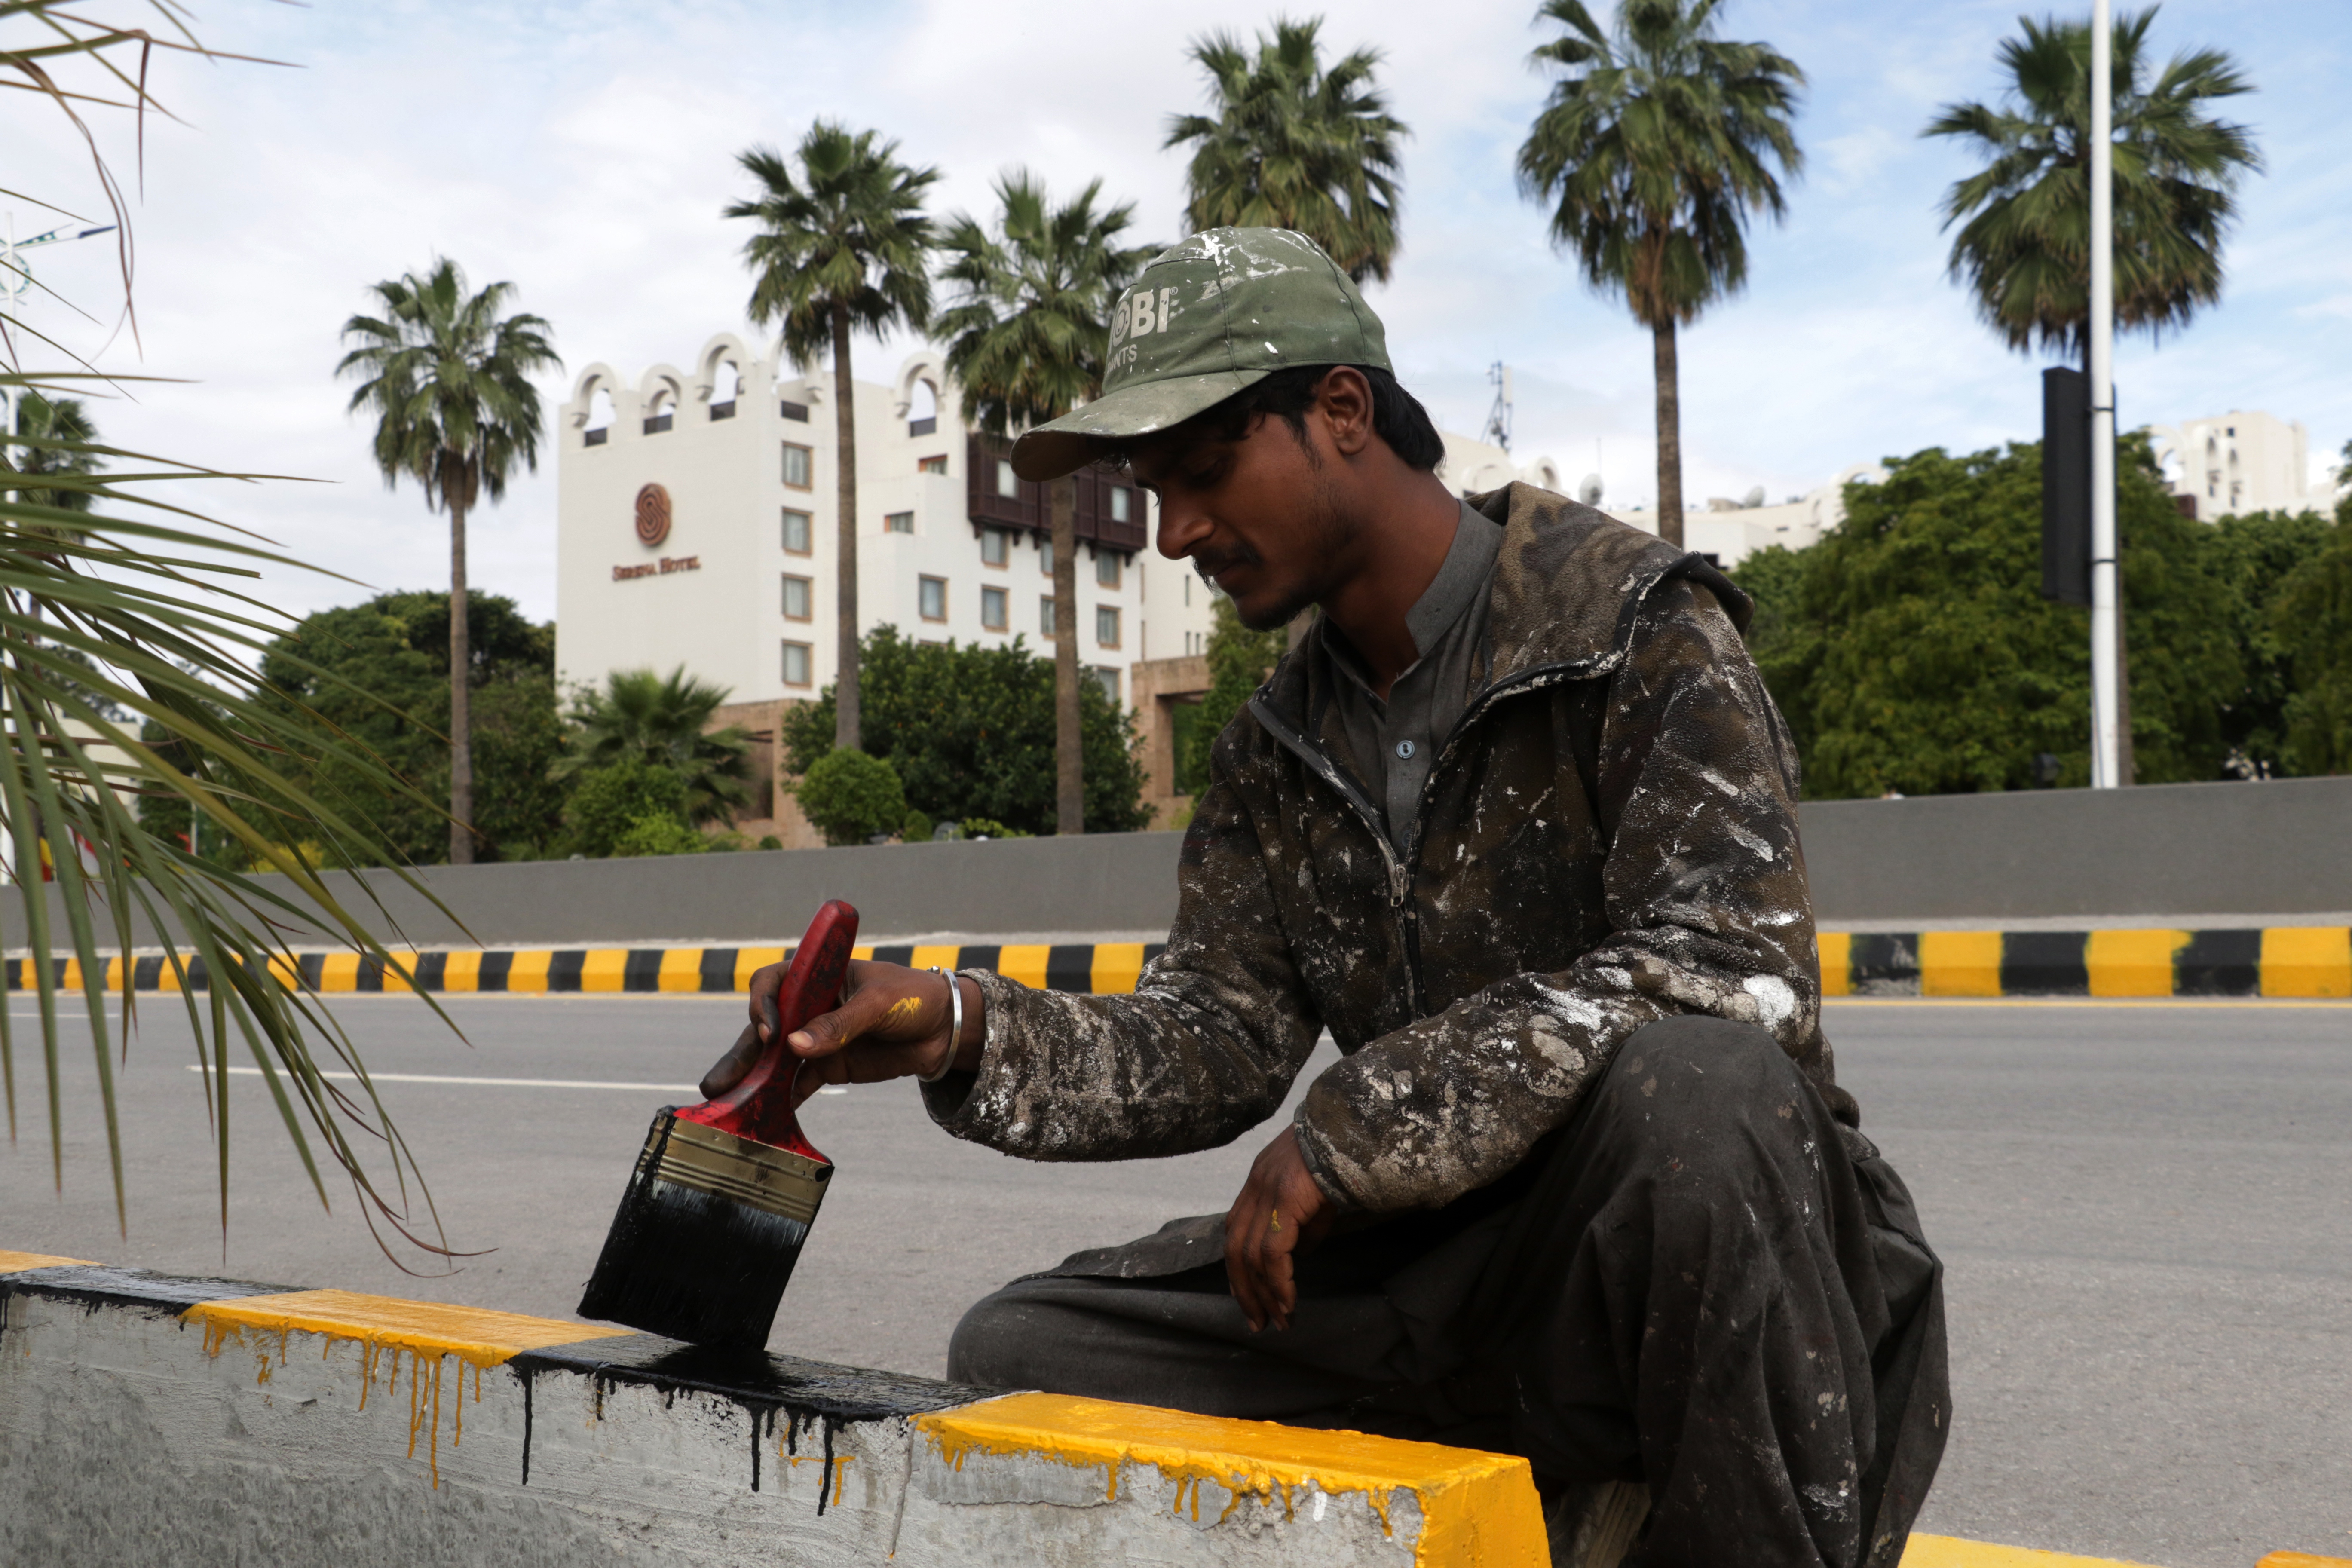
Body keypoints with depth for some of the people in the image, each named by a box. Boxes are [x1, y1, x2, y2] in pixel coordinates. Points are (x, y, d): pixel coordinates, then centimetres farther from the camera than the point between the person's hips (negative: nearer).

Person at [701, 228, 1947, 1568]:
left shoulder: (1633, 620, -10)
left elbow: (1724, 958, -24)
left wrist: (1353, 1130, -23)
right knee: (1020, 1353, -2)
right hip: (1439, 1273, 6)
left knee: (1684, 1079, -39)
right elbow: (1213, 1042, 3)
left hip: (1683, 1249, -6)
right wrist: (962, 1030, -16)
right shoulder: (1278, 752, 10)